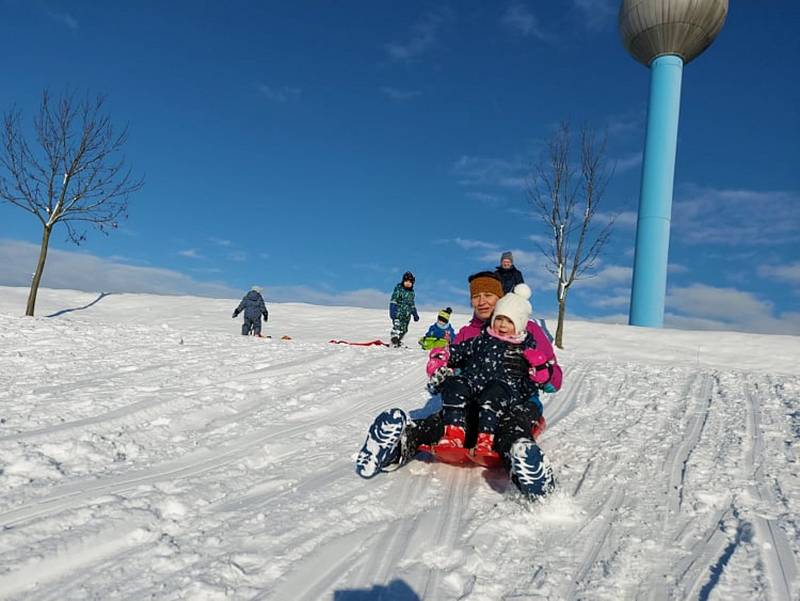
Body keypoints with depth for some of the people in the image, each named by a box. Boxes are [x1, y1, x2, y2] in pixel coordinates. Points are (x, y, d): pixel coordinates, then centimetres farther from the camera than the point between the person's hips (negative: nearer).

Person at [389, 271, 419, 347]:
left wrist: (415, 314, 27)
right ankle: (393, 342, -18)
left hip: (407, 315, 7)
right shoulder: (399, 289, -4)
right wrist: (392, 311, -20)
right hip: (398, 313, -6)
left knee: (403, 330, 8)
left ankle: (398, 342, 19)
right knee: (396, 327, -17)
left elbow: (412, 304, 26)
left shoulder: (411, 292, 16)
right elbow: (393, 301, -9)